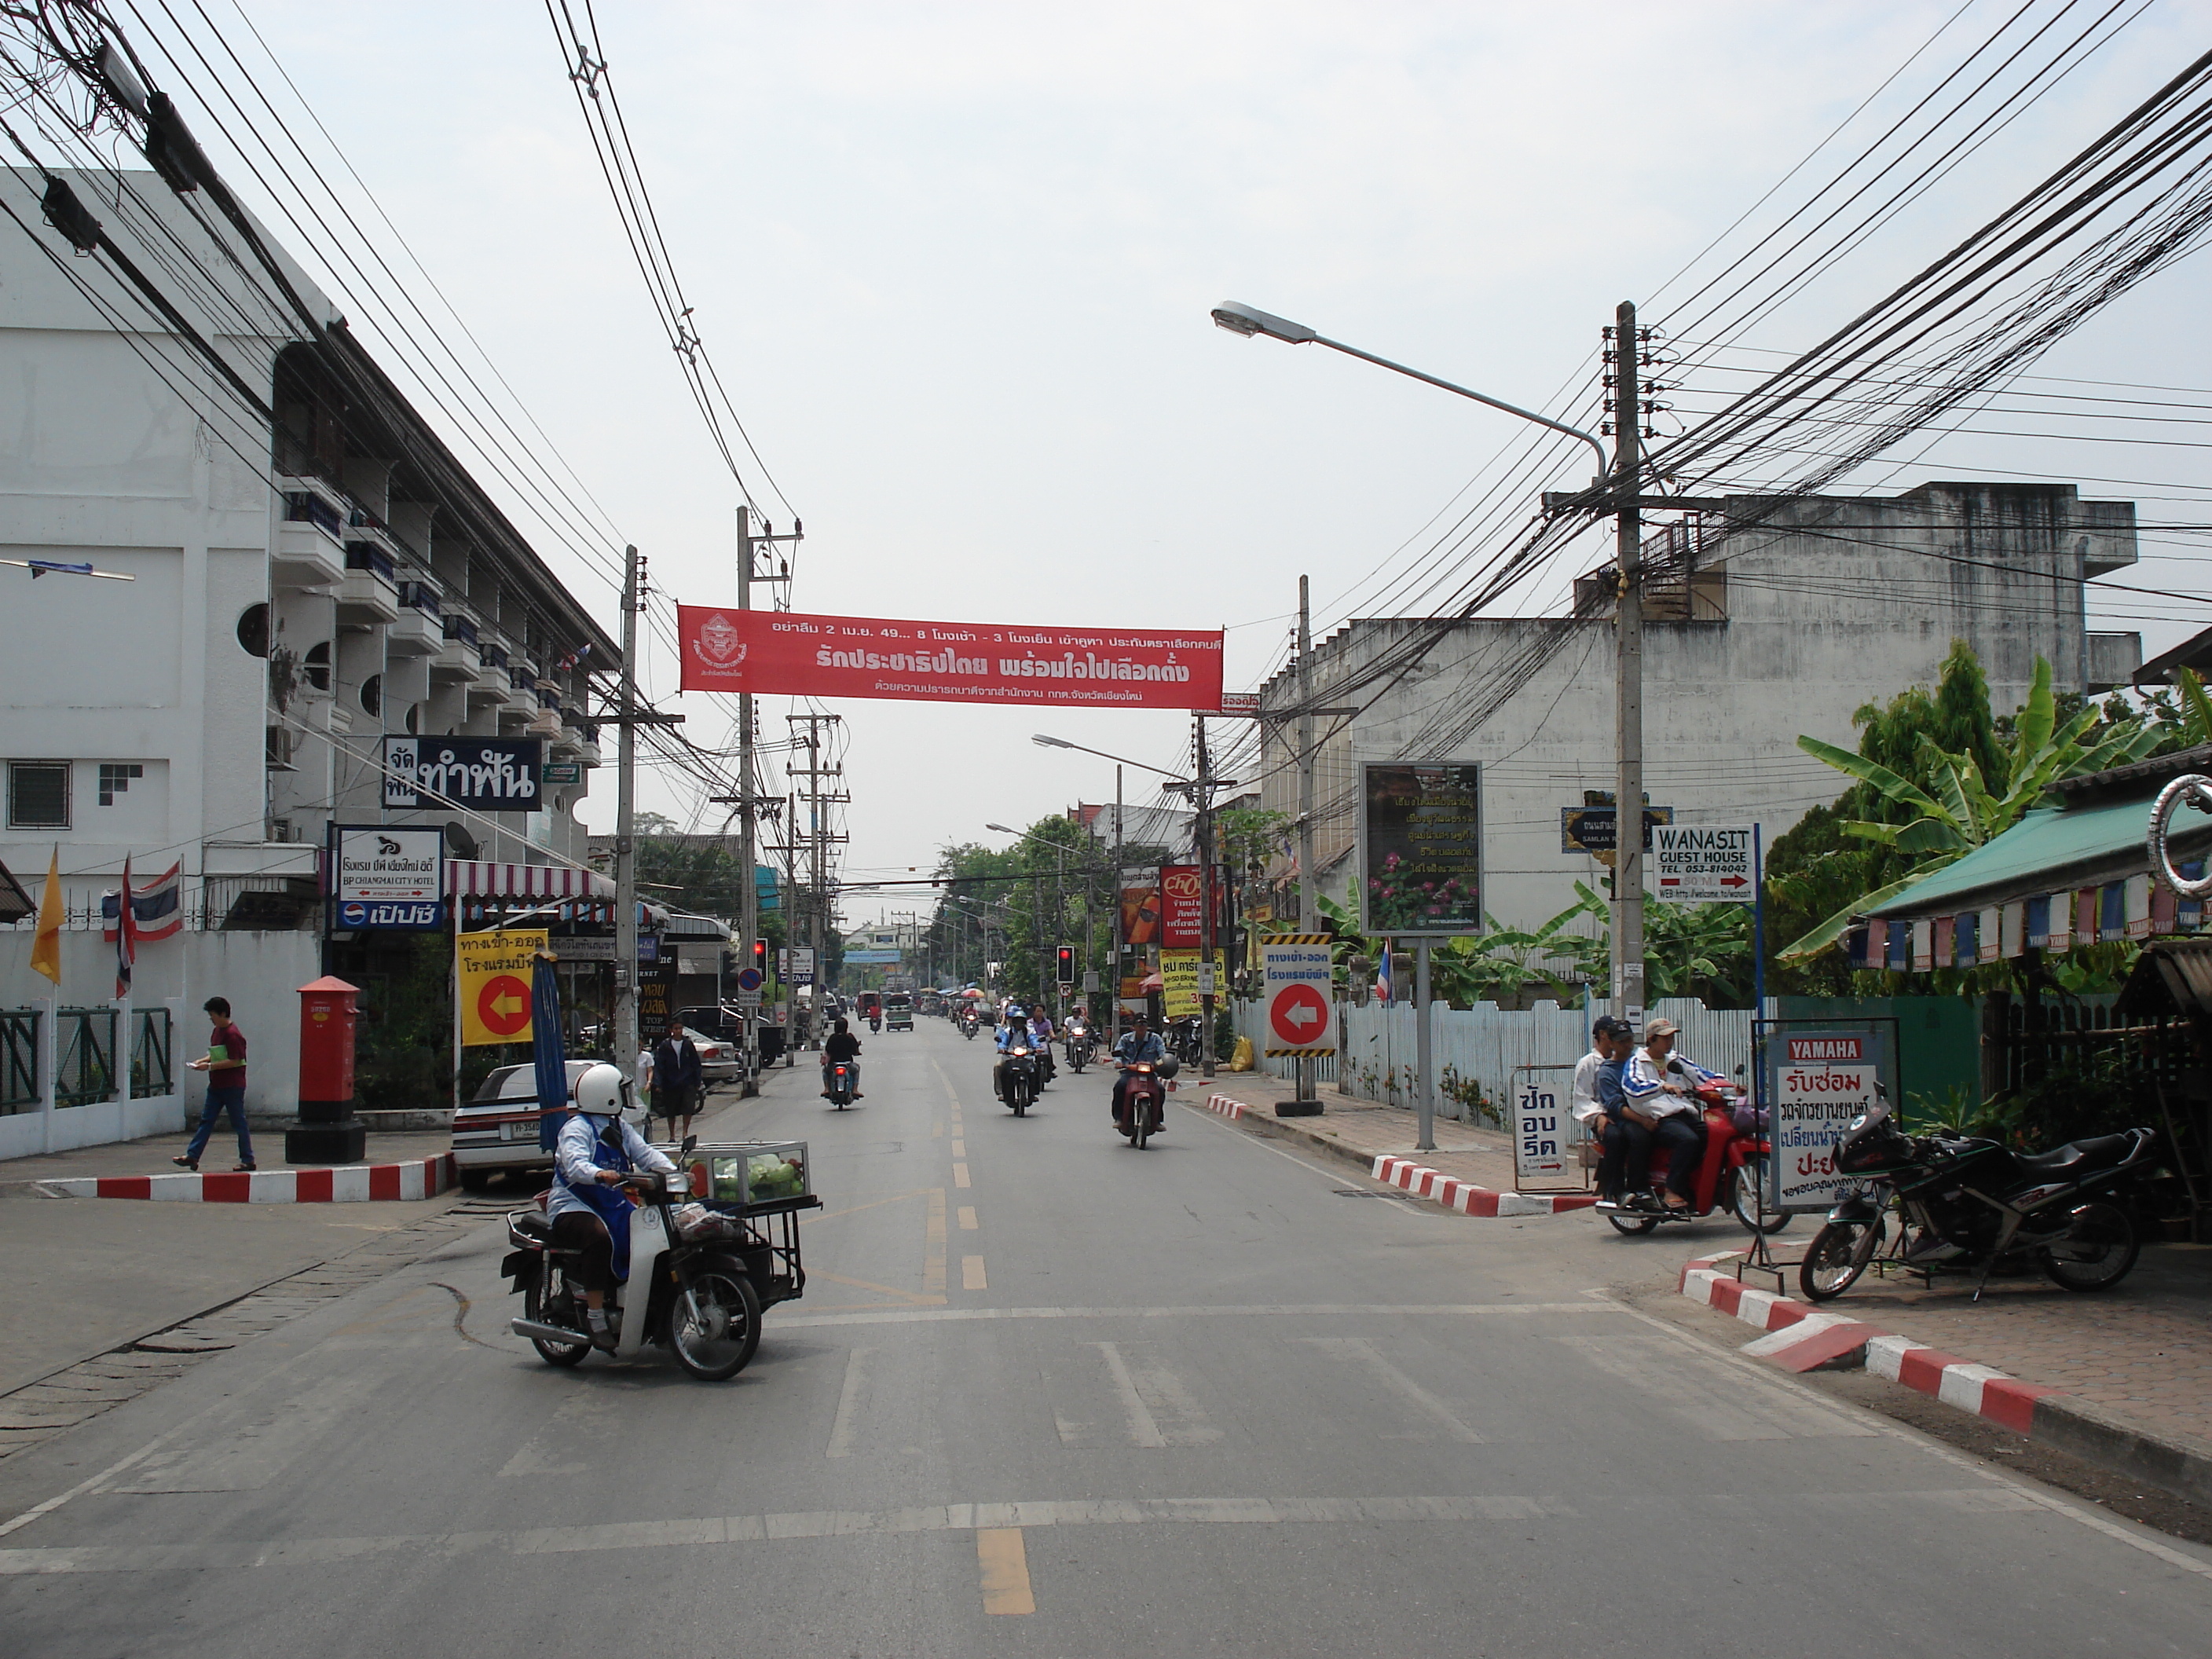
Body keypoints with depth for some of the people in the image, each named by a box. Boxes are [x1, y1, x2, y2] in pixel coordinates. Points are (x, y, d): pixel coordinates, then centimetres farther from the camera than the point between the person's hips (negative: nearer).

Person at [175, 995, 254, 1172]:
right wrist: (203, 1060, 6)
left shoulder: (232, 1034, -17)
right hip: (216, 1085, 10)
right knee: (206, 1120, 8)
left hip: (232, 1086, -9)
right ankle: (192, 1156, 9)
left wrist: (209, 1066, -20)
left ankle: (248, 1161, 5)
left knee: (239, 1123, -2)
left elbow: (234, 1061, -21)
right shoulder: (217, 1031, 12)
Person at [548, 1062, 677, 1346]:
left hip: (612, 1204, 8)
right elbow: (575, 1165, -28)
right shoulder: (577, 1128, -10)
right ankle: (596, 1318, -33)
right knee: (600, 1237, -37)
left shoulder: (619, 1128, 16)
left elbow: (644, 1152, 4)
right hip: (573, 1207, -8)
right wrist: (599, 1174, -50)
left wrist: (671, 1171, -16)